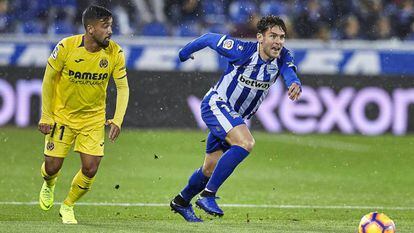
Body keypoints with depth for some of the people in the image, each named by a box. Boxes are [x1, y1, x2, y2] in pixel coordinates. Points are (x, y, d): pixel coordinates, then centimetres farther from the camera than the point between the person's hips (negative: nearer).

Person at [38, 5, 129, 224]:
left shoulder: (115, 53, -14)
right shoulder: (66, 47, -21)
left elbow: (123, 87, -3)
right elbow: (49, 79, -8)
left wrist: (117, 120, -15)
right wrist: (46, 117, -7)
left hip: (93, 118, 2)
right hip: (62, 114, -2)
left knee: (90, 169, -7)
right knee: (52, 166, -1)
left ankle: (67, 206, 21)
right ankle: (48, 186, 39)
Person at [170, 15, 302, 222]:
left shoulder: (282, 57, -10)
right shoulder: (242, 51, -22)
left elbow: (289, 72, -31)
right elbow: (210, 38, -7)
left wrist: (295, 84, -56)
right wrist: (184, 53, 9)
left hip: (236, 115, 7)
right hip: (216, 104, -7)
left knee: (211, 168, 16)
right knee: (245, 143, -30)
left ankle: (181, 201, 41)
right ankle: (208, 195, -26)